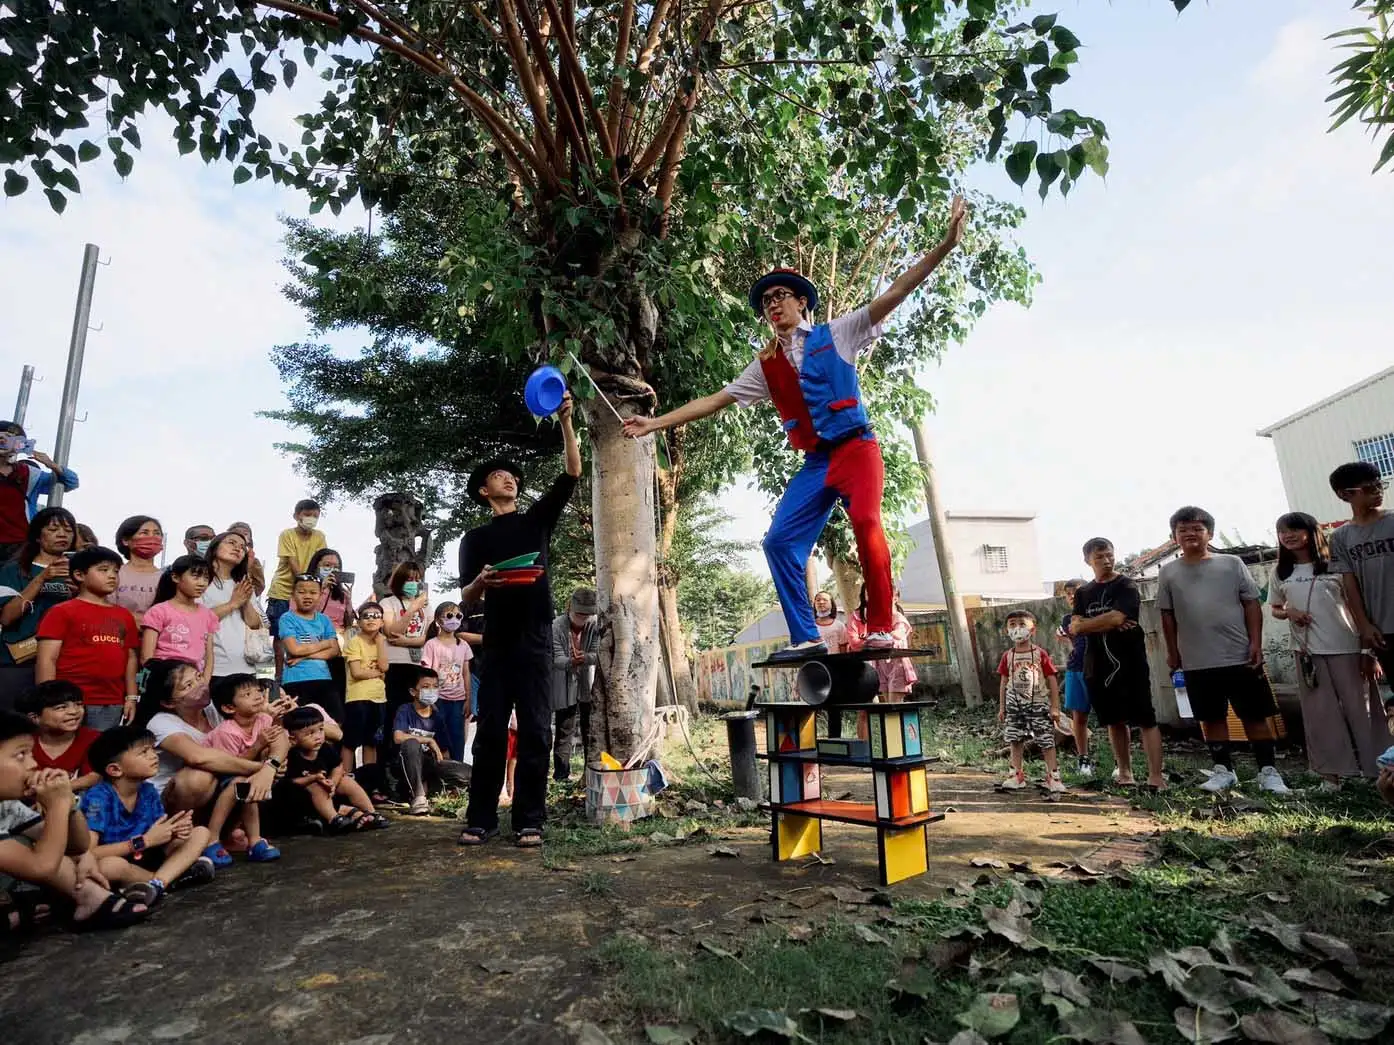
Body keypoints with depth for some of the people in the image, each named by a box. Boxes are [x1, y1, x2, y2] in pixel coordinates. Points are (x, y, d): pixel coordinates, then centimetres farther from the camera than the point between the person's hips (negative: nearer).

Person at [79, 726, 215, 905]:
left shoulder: (148, 791, -2)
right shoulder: (98, 797, -20)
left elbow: (156, 841, 4)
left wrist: (174, 832, -20)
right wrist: (144, 841, -26)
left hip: (144, 861, 6)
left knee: (201, 833, -3)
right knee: (109, 865, -39)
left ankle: (156, 884, -27)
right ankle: (175, 875, -13)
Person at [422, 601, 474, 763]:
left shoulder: (463, 645, 7)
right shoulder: (431, 644, -4)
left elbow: (466, 674, 9)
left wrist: (468, 699, 5)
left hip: (458, 700, 3)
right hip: (438, 699, -3)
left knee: (457, 737, 4)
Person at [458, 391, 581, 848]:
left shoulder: (537, 519, 14)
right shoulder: (475, 538, 13)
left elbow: (572, 474, 3)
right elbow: (467, 599, 5)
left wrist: (565, 421, -7)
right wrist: (481, 580, -18)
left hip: (536, 637, 0)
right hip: (496, 641, 0)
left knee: (536, 732, -1)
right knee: (491, 731, 3)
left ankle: (529, 820, 6)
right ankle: (480, 819, 13)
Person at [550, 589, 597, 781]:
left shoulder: (594, 626, -7)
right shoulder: (557, 626, -14)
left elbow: (597, 654, -9)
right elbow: (556, 658, -16)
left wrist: (584, 657, -31)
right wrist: (571, 661, -38)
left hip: (588, 686, 3)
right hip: (564, 687, -3)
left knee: (591, 731, 12)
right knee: (564, 732, 1)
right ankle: (561, 775, 9)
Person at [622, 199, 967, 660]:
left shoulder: (836, 333, 7)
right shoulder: (766, 365, 16)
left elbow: (896, 292, 1)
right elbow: (715, 400, 15)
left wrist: (945, 244, -9)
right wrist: (656, 422, 10)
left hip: (856, 448, -4)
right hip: (815, 462, 4)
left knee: (866, 524, -26)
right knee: (779, 540, -9)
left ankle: (882, 627, -15)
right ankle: (805, 638, -4)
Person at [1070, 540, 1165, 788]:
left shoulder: (1126, 586, -3)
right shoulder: (1083, 593, 11)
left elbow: (1116, 617, -18)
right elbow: (1075, 627, -1)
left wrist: (1083, 626, -6)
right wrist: (1110, 625, -14)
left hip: (1130, 664, -4)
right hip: (1098, 668, 5)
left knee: (1145, 720, -4)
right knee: (1114, 722, 12)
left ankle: (1156, 776, -4)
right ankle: (1124, 772, 22)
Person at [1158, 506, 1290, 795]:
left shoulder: (1232, 563, 2)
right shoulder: (1168, 572, 6)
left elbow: (1251, 604, 1)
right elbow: (1167, 615, 9)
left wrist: (1256, 643, -6)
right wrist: (1172, 652, 8)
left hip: (1240, 656, -1)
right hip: (1197, 662, 1)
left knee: (1254, 715, 6)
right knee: (1211, 717, 9)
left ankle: (1268, 771, 16)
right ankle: (1224, 770, 20)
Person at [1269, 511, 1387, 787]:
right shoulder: (1281, 573, 10)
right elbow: (1275, 609, 18)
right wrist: (1288, 612, -6)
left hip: (1346, 647, -2)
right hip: (1308, 651, 3)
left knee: (1359, 708, 3)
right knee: (1321, 713, 4)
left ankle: (1378, 767, 13)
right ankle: (1332, 771, 9)